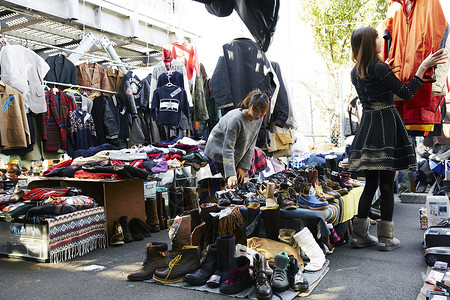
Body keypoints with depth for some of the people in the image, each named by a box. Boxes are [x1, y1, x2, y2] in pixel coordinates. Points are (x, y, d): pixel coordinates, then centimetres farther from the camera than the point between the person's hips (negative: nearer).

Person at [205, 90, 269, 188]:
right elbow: (227, 149, -31)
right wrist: (231, 174, -38)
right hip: (218, 153, -7)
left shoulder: (258, 119, -8)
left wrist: (243, 167, -8)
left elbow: (250, 145, -2)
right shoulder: (236, 119, -31)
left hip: (237, 156, 7)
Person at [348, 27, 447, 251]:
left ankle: (359, 235, 16)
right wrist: (423, 67, -6)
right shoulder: (379, 68, -12)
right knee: (387, 184, 0)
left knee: (370, 184, 12)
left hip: (367, 126, 7)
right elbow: (406, 93, -10)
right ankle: (386, 239, 8)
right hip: (386, 126, -7)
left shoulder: (356, 72, 11)